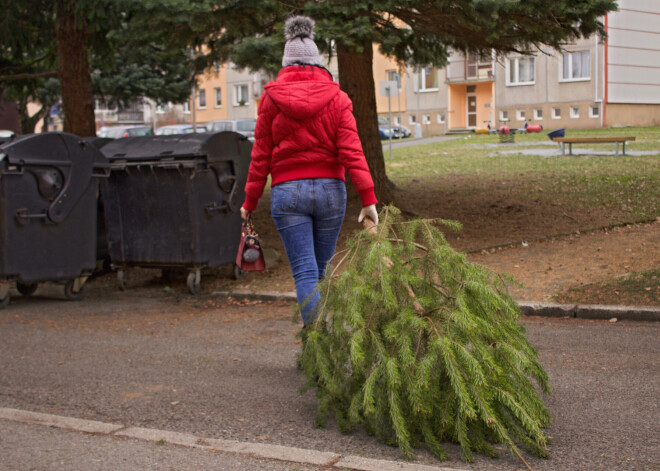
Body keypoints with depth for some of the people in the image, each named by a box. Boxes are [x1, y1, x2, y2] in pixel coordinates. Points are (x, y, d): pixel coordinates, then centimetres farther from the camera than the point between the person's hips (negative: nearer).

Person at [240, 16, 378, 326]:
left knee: (305, 274, -3)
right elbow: (351, 150, -8)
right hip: (330, 190, 2)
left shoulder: (271, 97, 0)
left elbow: (261, 155, 2)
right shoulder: (336, 97, 0)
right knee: (321, 270, 16)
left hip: (287, 193, -1)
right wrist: (368, 198, -10)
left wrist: (250, 201, 10)